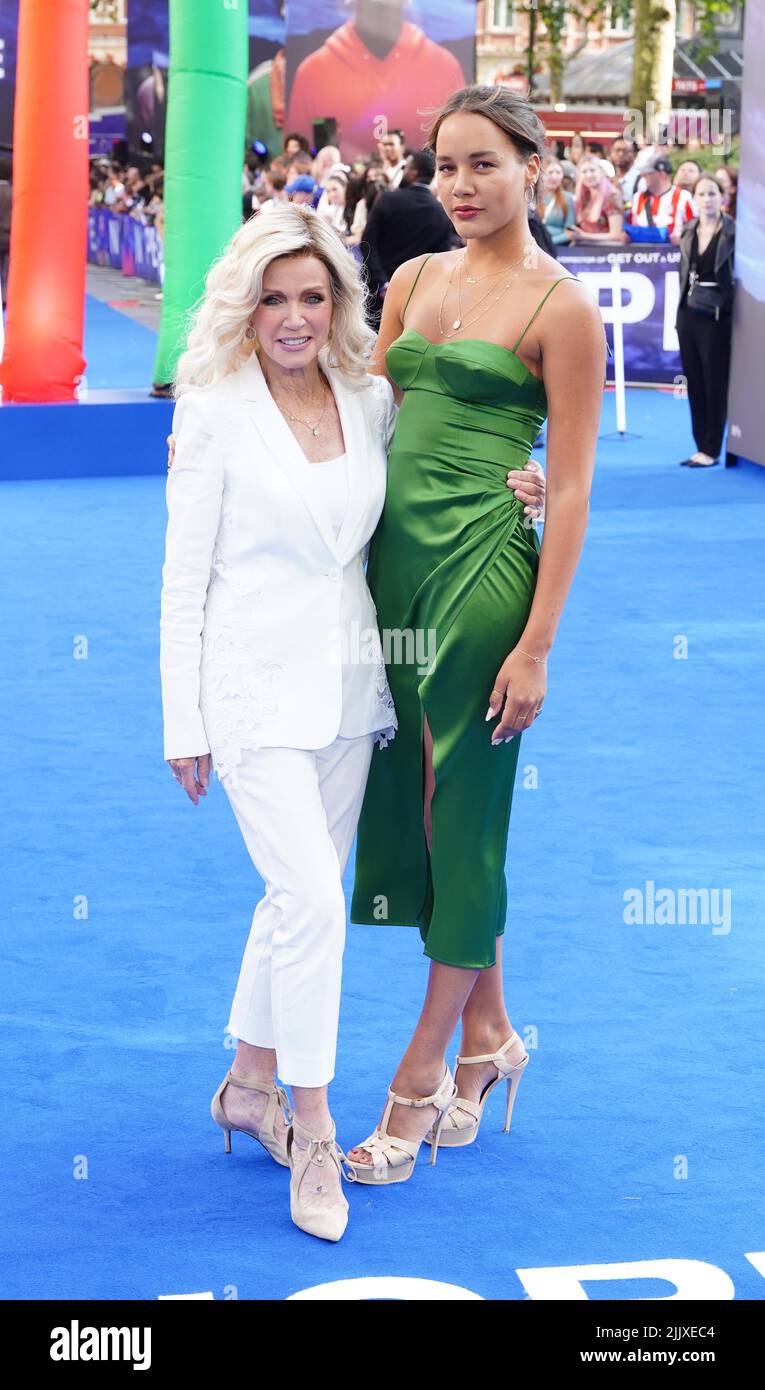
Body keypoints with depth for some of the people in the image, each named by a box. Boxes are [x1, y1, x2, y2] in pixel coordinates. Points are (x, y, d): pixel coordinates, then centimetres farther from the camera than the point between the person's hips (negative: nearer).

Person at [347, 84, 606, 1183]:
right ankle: (488, 1035, 29)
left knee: (463, 811, 2)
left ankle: (419, 1079, 13)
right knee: (409, 797, 12)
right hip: (392, 558, 7)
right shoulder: (414, 280, 12)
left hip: (482, 567, -7)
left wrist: (538, 645, -13)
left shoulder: (562, 308, -6)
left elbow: (572, 489, -9)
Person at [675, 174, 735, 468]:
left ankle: (711, 450, 5)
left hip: (717, 319, -6)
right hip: (688, 316, 6)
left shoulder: (733, 232, -7)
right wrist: (682, 304, 12)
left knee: (715, 385, -1)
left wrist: (728, 305, -13)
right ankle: (700, 446, 15)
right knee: (694, 383, 8)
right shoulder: (688, 231, 9)